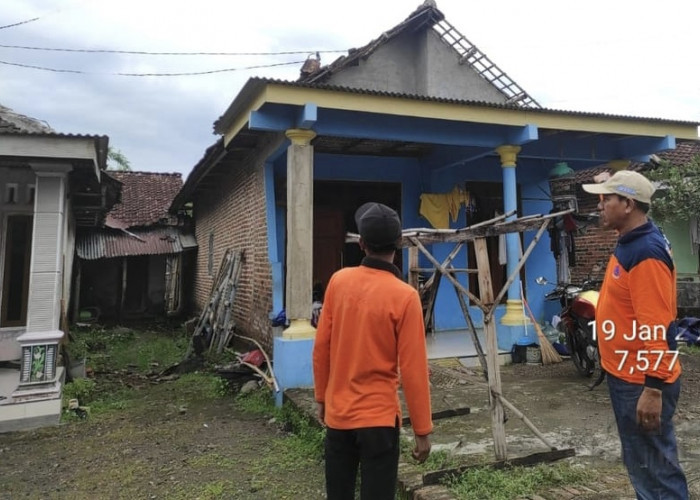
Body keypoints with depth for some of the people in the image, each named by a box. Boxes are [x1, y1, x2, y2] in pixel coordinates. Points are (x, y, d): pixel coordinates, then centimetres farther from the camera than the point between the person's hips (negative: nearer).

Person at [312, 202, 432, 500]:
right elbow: (413, 370, -14)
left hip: (337, 413, 4)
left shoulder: (338, 281, -5)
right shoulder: (404, 296, -16)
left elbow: (321, 348, 2)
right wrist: (422, 430, -5)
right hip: (378, 418, -4)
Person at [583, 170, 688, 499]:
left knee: (655, 469, 3)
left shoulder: (646, 252, -21)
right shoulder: (629, 245, 10)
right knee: (638, 462, 22)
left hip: (641, 383, -10)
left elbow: (656, 327, -25)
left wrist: (653, 389, -25)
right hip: (625, 376, 10)